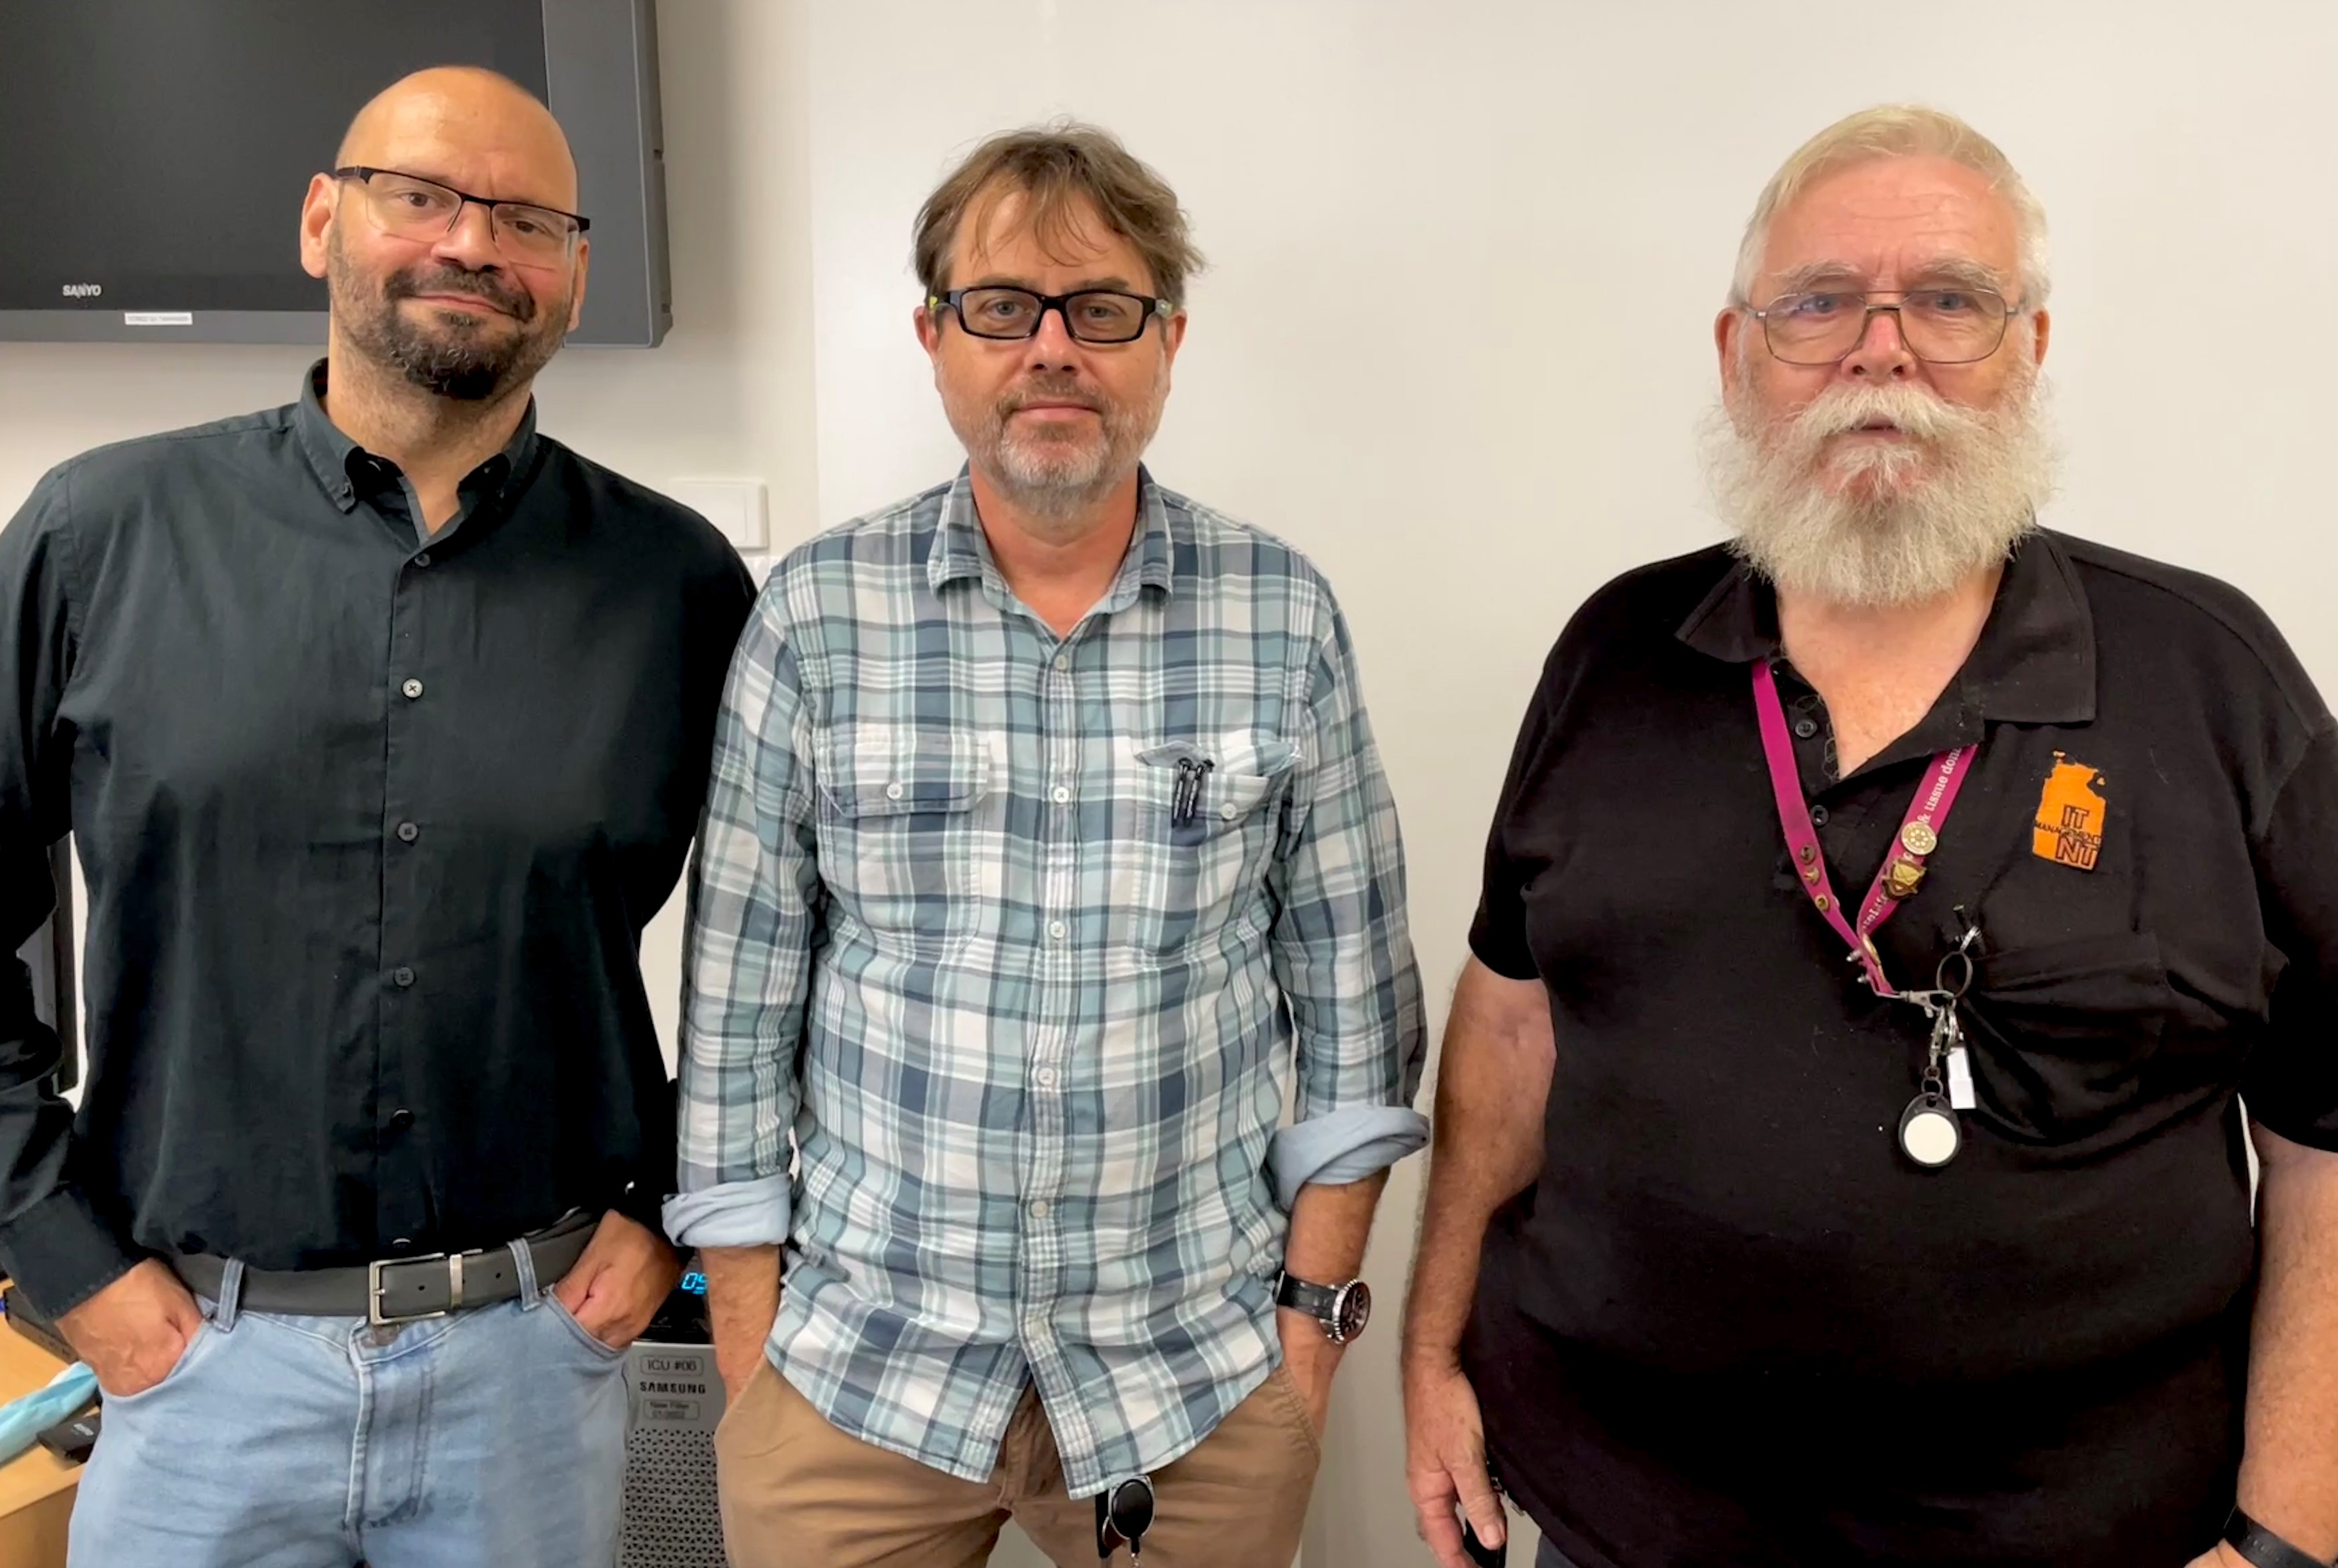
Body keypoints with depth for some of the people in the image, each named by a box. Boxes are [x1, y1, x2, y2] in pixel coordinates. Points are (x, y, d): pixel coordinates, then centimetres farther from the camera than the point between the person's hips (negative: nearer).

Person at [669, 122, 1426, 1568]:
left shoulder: (1285, 617, -4)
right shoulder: (817, 614, -5)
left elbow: (1353, 983, 1)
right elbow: (740, 993, -1)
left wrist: (1317, 1303, 0)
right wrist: (745, 1330, 0)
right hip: (857, 1370, 0)